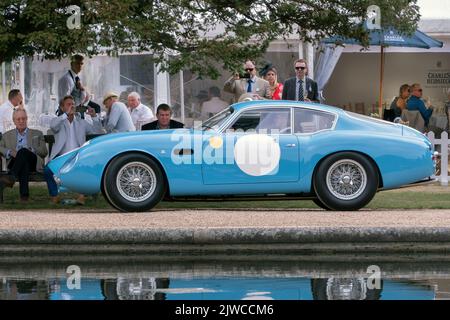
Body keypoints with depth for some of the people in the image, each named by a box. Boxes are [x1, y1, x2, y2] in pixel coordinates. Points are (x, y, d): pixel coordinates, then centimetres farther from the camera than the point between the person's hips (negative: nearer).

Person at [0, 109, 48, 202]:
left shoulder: (37, 134, 26)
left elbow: (44, 151, 14)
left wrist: (30, 150, -6)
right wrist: (10, 152, -10)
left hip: (33, 162, -1)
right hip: (15, 161, 1)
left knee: (23, 151, -37)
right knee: (24, 163, -39)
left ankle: (11, 177, -58)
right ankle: (24, 193, -55)